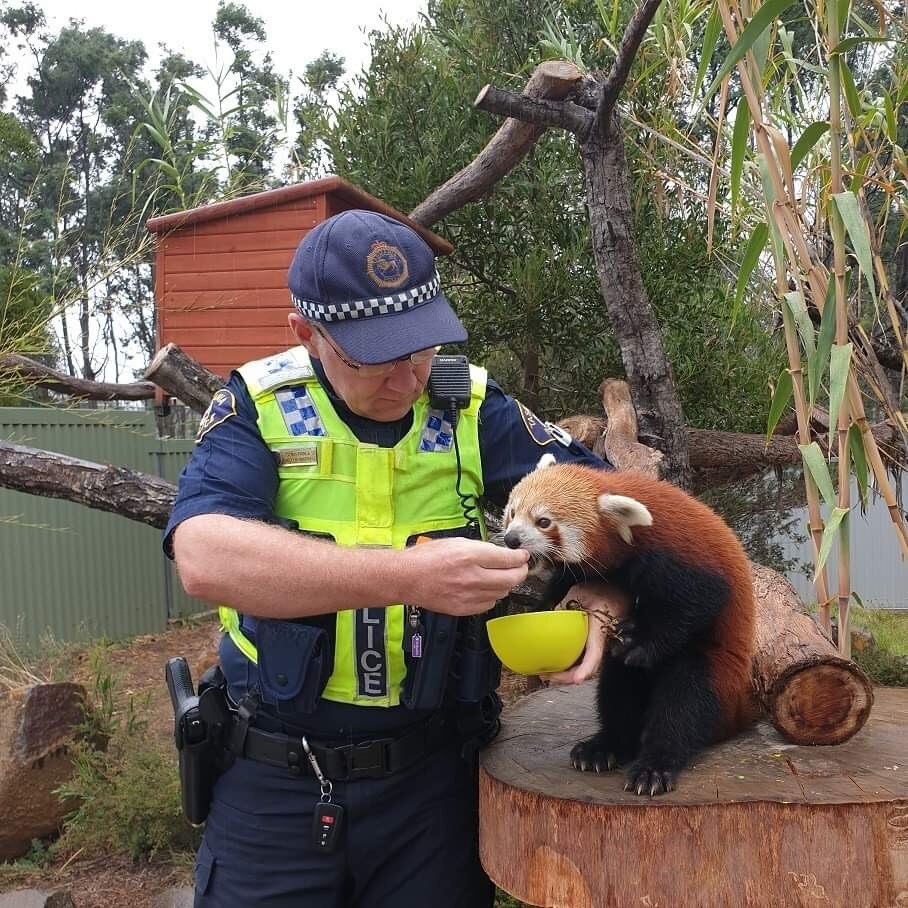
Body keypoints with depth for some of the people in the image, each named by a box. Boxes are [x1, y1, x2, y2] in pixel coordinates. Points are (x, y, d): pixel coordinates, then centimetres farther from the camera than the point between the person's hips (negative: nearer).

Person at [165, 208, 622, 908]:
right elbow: (205, 557, -27)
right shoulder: (258, 407, -10)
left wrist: (601, 597, -22)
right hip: (273, 779, -1)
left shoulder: (471, 408, -5)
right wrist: (409, 575, -36)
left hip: (433, 773, 2)